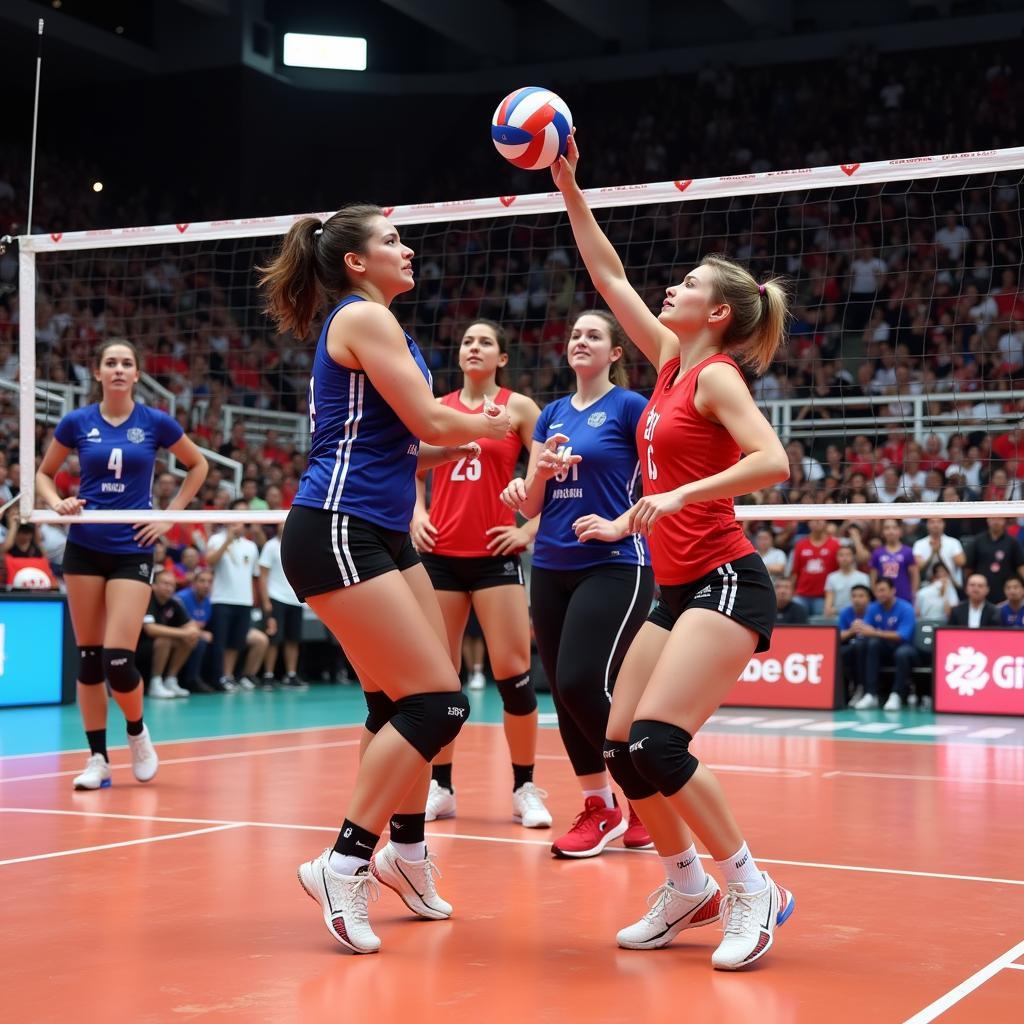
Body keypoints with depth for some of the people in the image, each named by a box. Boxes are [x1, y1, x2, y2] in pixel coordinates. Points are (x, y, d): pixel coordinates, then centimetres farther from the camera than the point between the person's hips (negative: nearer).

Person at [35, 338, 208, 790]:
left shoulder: (155, 423, -1)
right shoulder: (77, 422, 2)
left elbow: (198, 466, 13)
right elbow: (43, 473, 14)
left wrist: (169, 516, 4)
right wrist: (58, 503, -6)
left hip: (132, 550, -2)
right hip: (84, 548, 2)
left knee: (119, 660, -11)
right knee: (88, 657, 3)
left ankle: (137, 732, 18)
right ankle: (97, 757, 14)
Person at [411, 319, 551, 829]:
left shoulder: (519, 407, 2)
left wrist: (530, 529, -5)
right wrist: (417, 514, 9)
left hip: (494, 554, -3)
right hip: (440, 553, 3)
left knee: (513, 671, -7)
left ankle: (525, 789, 4)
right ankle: (440, 786, 13)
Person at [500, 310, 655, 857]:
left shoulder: (629, 406, -2)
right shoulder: (552, 414, 15)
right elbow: (532, 504, 13)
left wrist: (621, 524, -20)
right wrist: (538, 475, -8)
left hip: (614, 568, -7)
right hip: (550, 570, 7)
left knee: (582, 684, -16)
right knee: (564, 693, 5)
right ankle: (597, 806, 17)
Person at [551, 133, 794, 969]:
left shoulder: (716, 375, -9)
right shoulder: (671, 361, 13)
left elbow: (773, 462, -22)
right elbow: (609, 277, 19)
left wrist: (682, 495, -27)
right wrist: (569, 189, 18)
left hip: (725, 583, -8)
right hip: (679, 589, 8)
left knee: (656, 743, -20)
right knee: (622, 749, 5)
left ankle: (753, 890, -7)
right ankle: (688, 888, 20)